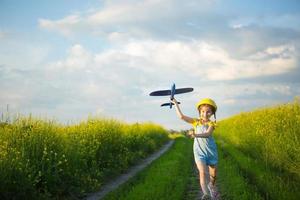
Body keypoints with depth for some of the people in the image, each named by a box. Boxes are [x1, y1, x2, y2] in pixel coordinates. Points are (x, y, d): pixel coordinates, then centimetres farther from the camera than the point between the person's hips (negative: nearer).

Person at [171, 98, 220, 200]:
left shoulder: (211, 124, -5)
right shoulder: (196, 122, 0)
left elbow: (207, 134, -26)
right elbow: (182, 116, -7)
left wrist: (196, 135, -44)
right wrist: (176, 103, -7)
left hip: (211, 151, 1)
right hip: (199, 151, -1)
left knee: (213, 174, 14)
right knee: (202, 172, -20)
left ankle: (211, 186, 46)